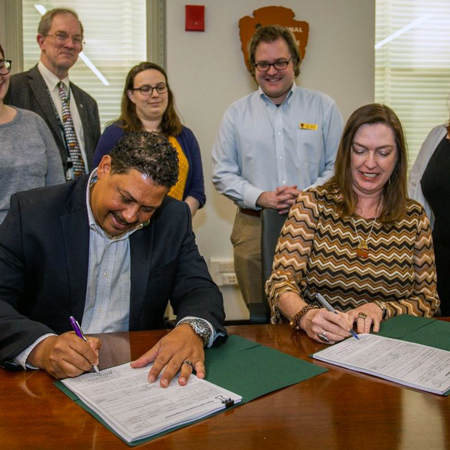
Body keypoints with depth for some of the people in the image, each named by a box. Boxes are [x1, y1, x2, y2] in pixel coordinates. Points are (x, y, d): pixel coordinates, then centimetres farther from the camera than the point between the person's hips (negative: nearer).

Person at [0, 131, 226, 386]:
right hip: (45, 376, -1)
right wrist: (40, 347, -30)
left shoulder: (173, 219, 0)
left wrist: (193, 329, -24)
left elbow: (200, 289, -1)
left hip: (140, 369, 2)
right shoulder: (31, 211, -8)